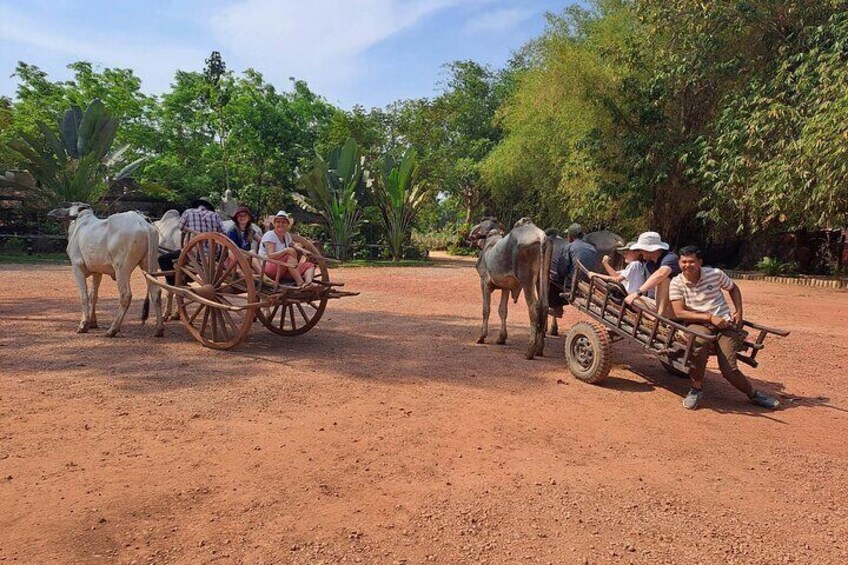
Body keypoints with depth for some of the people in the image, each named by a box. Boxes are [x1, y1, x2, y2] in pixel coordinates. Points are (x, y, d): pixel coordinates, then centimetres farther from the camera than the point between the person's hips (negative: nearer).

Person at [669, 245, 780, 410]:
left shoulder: (715, 274, 0)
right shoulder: (676, 283, -3)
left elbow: (733, 288, 20)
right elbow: (679, 313, -11)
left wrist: (739, 312, 8)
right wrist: (710, 317, -16)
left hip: (725, 322, 1)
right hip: (698, 324, -1)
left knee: (729, 369, -14)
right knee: (698, 344, -37)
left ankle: (754, 393, 18)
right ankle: (697, 388, -13)